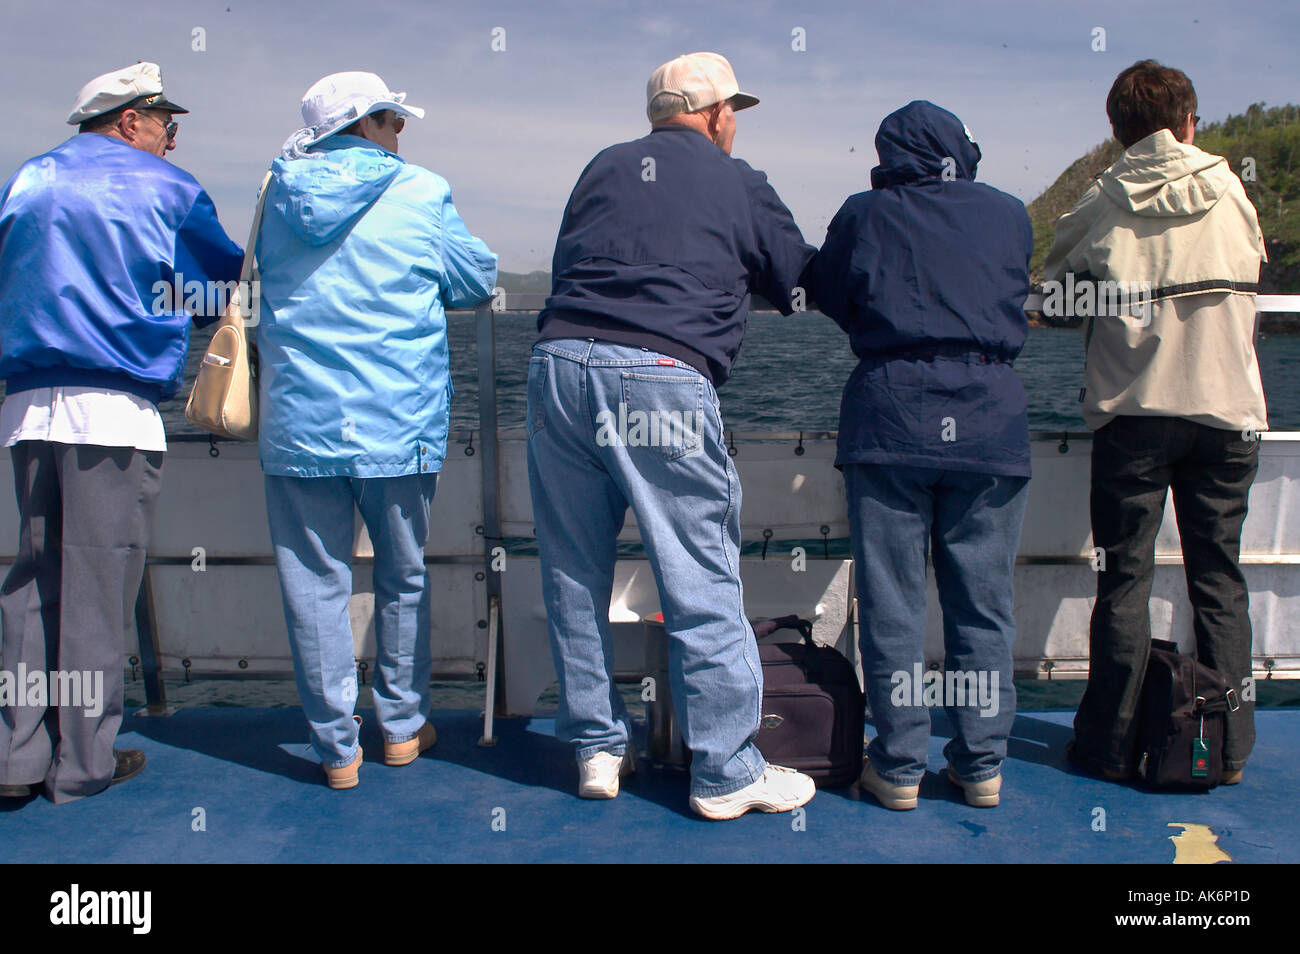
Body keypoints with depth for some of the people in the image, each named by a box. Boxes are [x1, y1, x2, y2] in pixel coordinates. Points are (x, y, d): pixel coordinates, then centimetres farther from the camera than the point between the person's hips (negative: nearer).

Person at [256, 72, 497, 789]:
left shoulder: (280, 195, 7)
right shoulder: (419, 193, -3)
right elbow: (476, 281, 5)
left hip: (298, 425, 2)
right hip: (396, 423, -1)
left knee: (315, 582, 7)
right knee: (402, 577, 15)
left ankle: (336, 747, 13)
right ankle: (401, 726, 26)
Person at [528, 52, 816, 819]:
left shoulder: (603, 169, 21)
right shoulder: (739, 184, 10)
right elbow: (800, 282, 18)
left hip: (560, 362, 5)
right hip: (660, 380, -4)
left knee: (575, 576, 13)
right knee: (702, 581, 3)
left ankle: (598, 747, 23)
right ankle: (726, 772, 12)